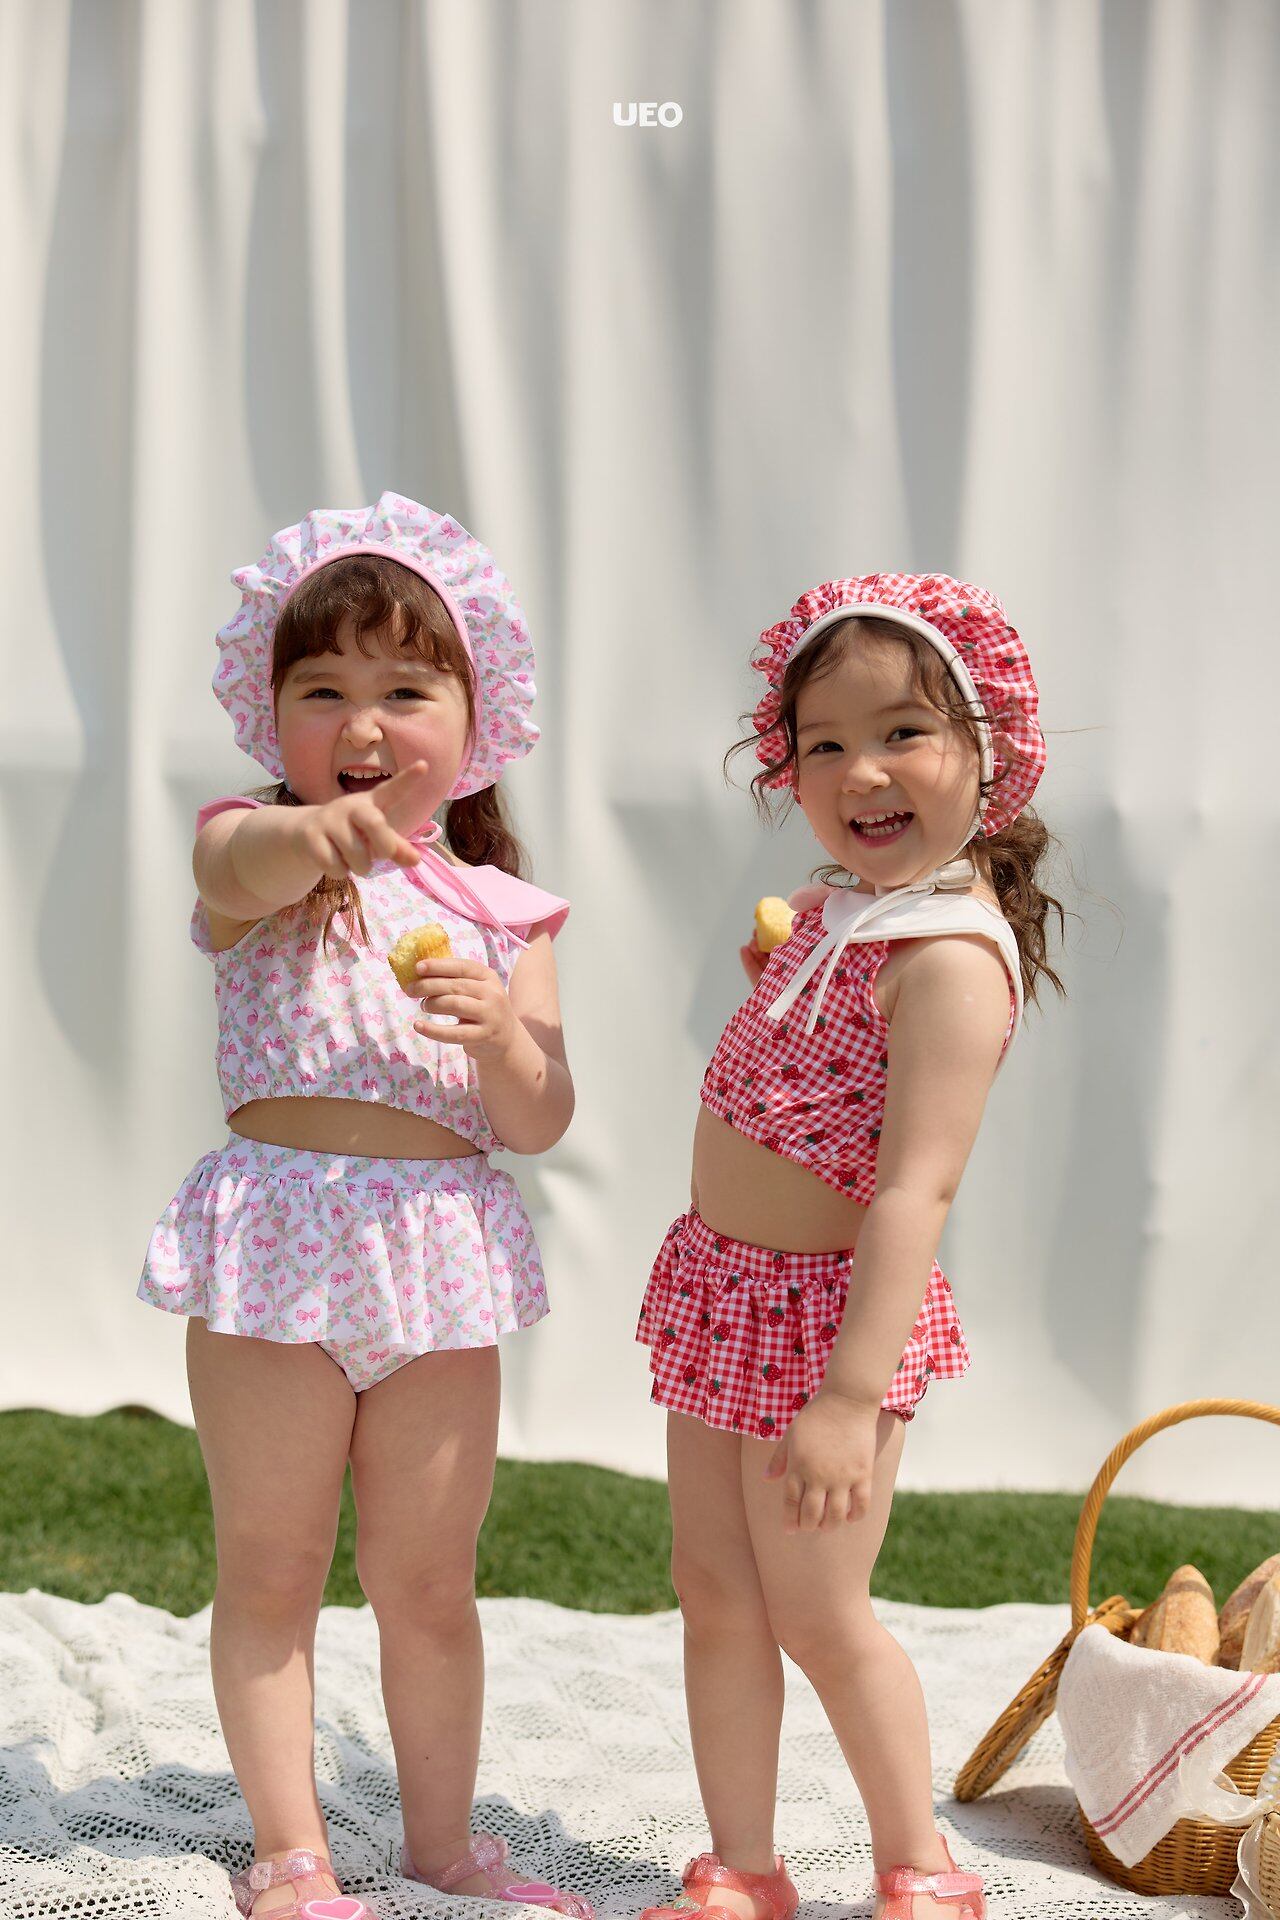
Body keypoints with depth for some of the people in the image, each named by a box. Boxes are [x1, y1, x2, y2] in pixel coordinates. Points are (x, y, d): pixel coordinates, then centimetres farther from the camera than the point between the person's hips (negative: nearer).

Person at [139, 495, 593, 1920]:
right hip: (277, 1240, -2)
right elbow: (240, 867, -26)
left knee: (428, 1584, 11)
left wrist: (506, 1034, -19)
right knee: (270, 1571, 4)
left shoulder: (500, 909, 10)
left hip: (441, 1254, 2)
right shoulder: (260, 849, 2)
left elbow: (540, 1124, 4)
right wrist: (319, 835, -49)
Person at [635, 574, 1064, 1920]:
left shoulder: (952, 960, -23)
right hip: (722, 1289, 9)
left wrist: (851, 1398, -32)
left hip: (822, 1307, -9)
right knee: (714, 1591, 12)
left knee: (817, 1615, 2)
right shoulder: (838, 906, 6)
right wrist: (776, 986, 7)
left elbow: (915, 1190, -29)